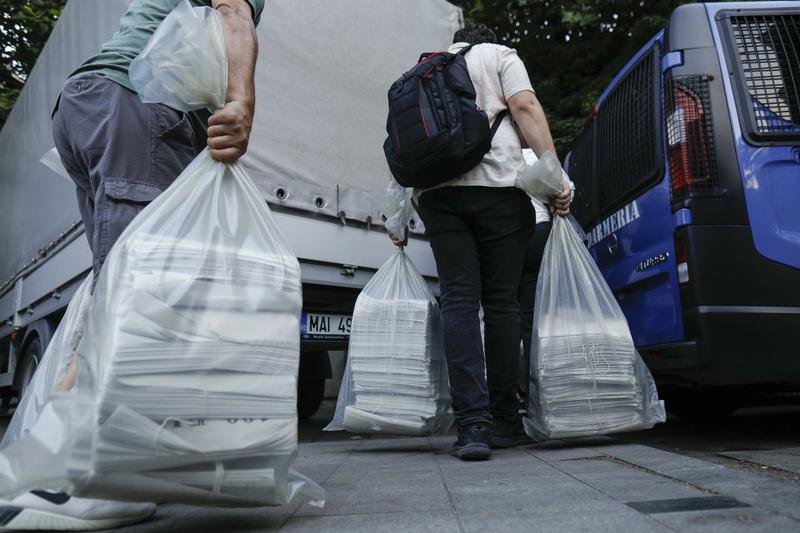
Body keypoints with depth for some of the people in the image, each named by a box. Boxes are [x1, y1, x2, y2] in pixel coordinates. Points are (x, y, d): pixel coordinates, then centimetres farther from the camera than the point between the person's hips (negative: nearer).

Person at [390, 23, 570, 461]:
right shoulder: (501, 55, 18)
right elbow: (524, 106, -1)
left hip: (437, 190, 3)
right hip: (498, 183, -2)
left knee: (458, 301, -3)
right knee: (501, 301, 2)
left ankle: (473, 425, -13)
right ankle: (503, 422, 8)